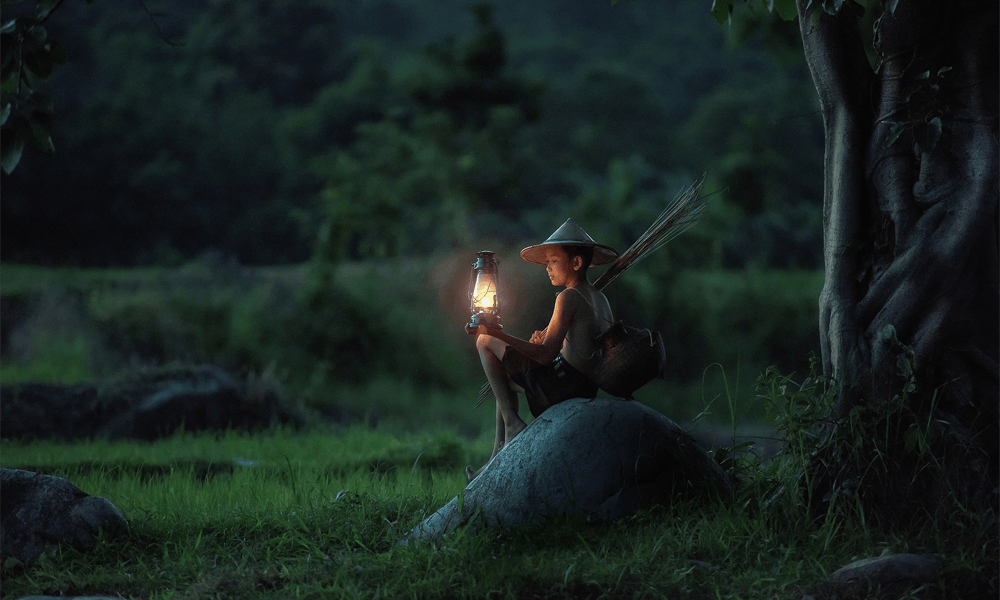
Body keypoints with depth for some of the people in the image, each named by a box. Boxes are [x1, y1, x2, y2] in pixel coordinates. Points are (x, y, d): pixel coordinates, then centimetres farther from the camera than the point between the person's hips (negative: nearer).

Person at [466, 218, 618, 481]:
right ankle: (497, 459, 30)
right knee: (505, 378, 32)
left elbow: (546, 355, -22)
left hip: (561, 383, -9)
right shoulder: (600, 298, 11)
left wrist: (499, 334, -26)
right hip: (587, 388, 9)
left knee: (486, 343, -1)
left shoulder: (569, 297, -15)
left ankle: (511, 422, -4)